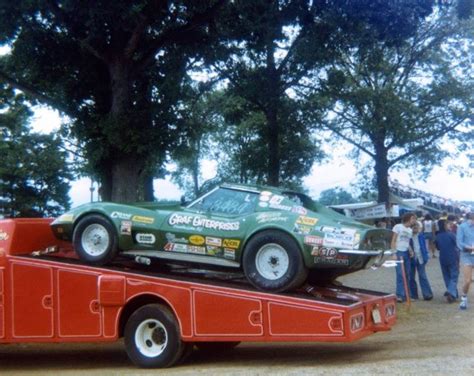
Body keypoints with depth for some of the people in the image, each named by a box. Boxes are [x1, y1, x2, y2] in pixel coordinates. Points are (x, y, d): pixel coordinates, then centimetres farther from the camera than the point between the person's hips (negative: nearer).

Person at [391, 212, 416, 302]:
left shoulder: (410, 230, 14)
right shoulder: (398, 227, -3)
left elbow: (408, 242, 16)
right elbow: (393, 241, -5)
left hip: (407, 253, 6)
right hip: (399, 252, -6)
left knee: (407, 275, 6)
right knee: (400, 274, -9)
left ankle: (405, 295, 14)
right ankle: (399, 295, -5)